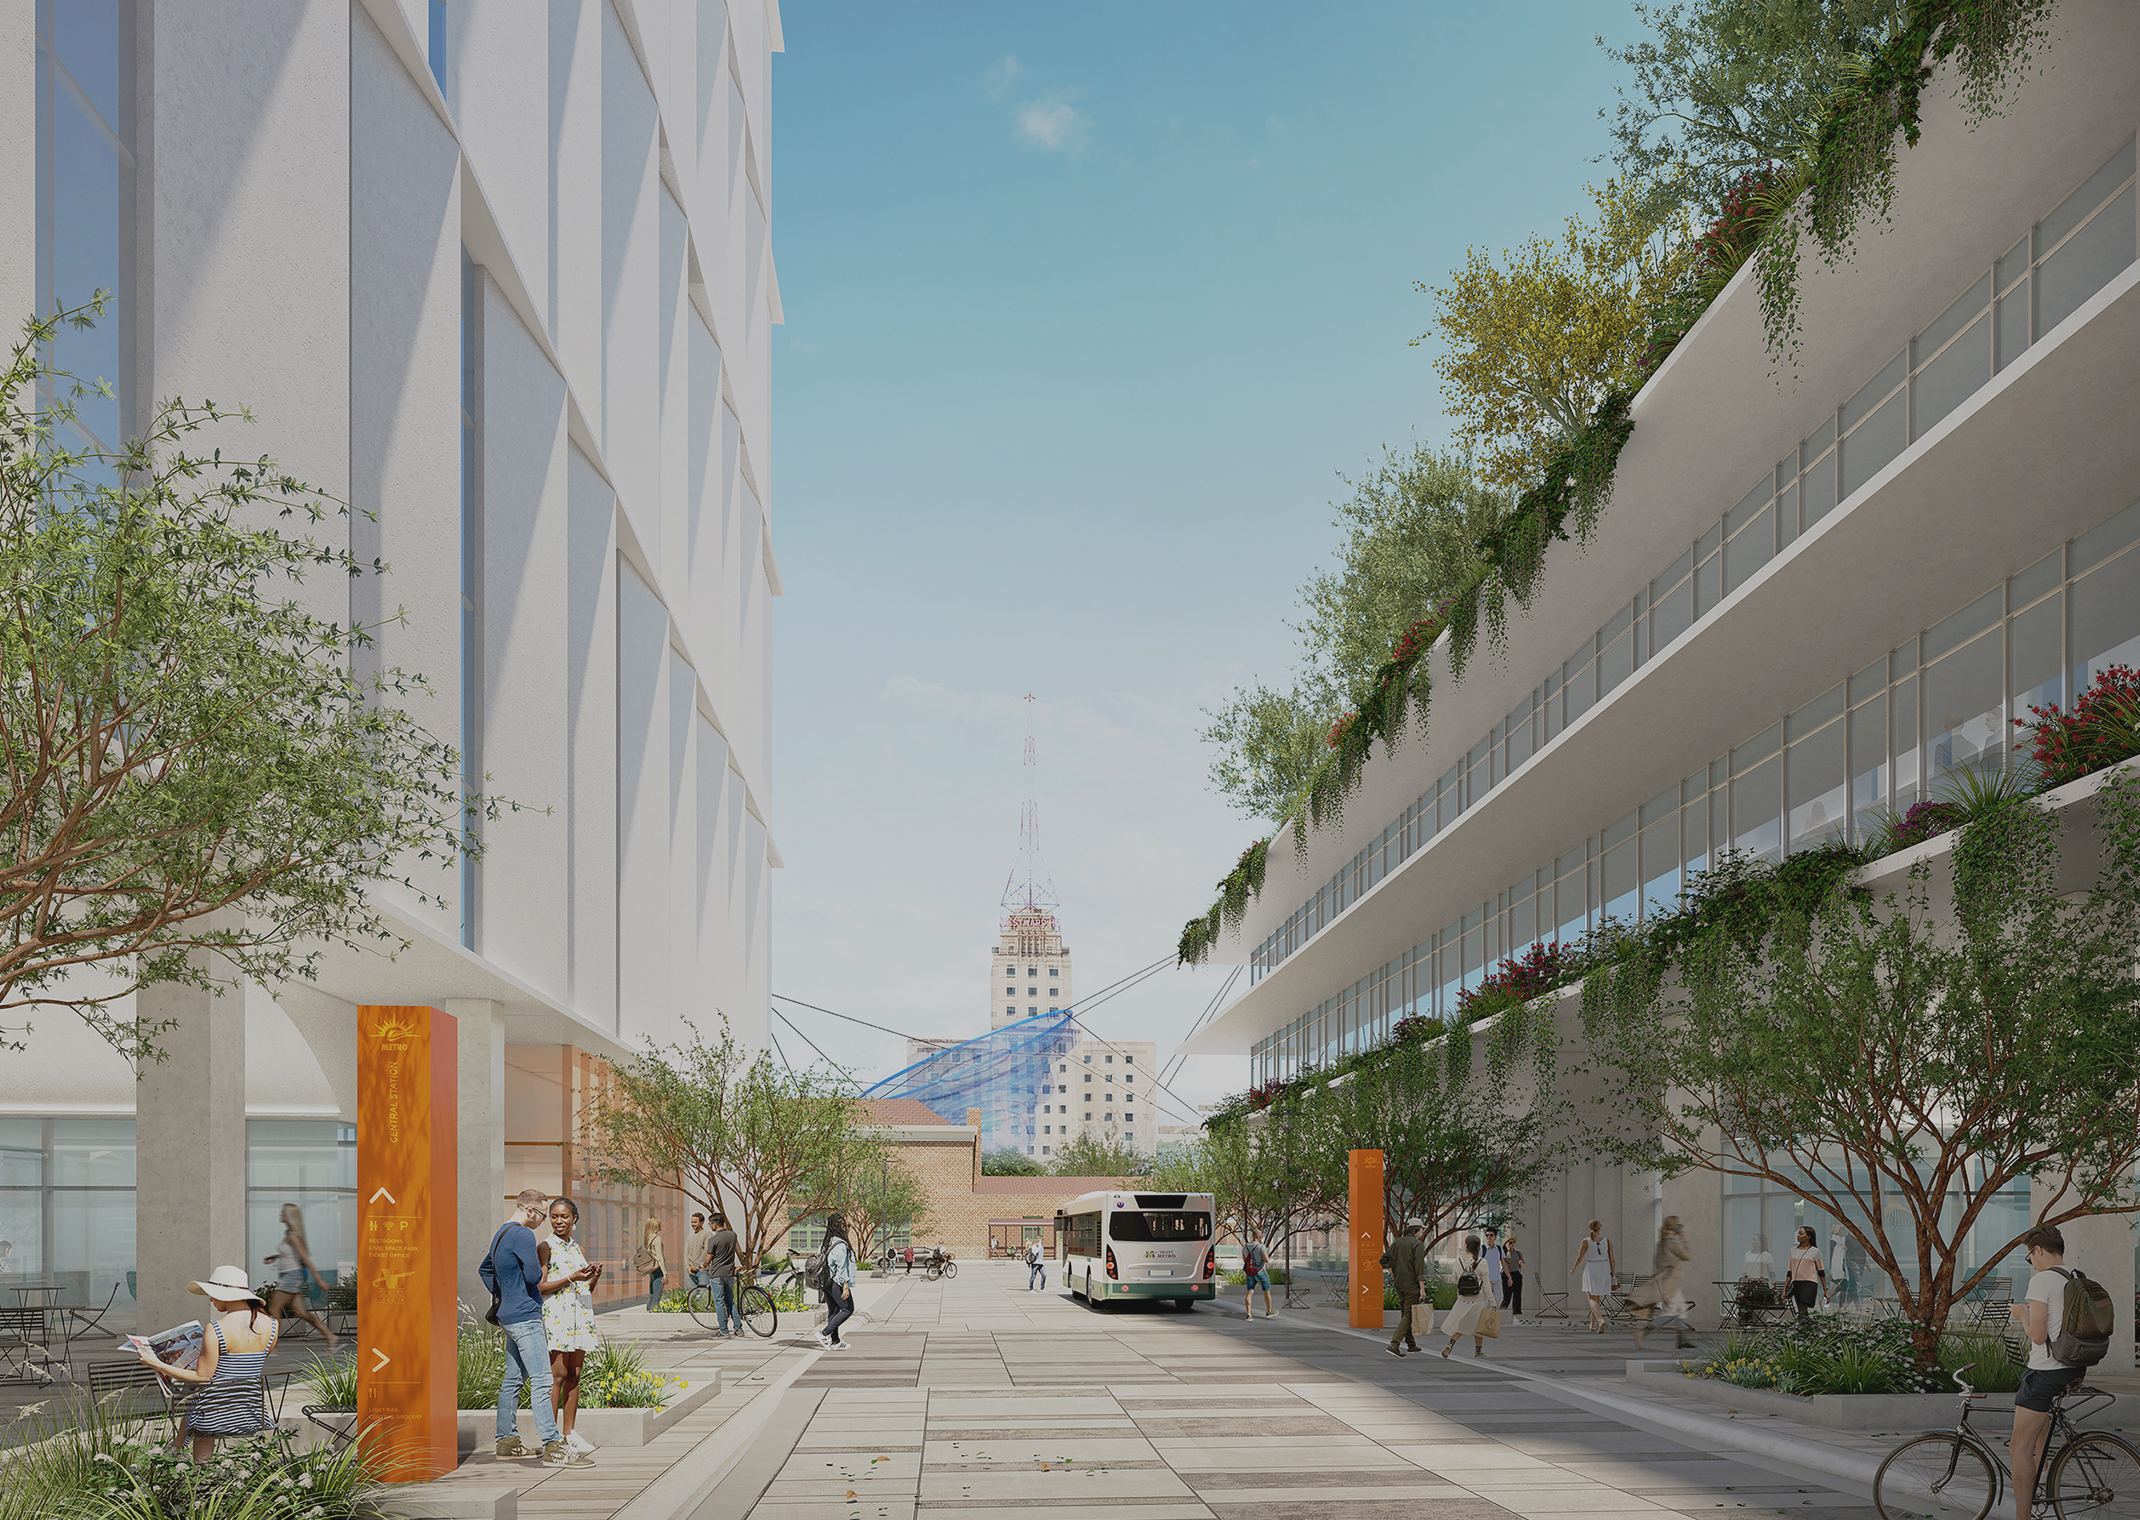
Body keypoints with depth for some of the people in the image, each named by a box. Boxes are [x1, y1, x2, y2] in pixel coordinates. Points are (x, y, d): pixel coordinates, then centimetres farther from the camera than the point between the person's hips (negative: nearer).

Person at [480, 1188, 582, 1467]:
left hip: (509, 1315, 10)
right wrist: (541, 1265, 4)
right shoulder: (523, 1235, -15)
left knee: (513, 1379, 14)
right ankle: (553, 1446, -16)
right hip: (525, 1316, -10)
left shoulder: (501, 1234, 17)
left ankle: (506, 1440, 18)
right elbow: (533, 1276, -17)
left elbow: (485, 1269, 29)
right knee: (541, 1381, -13)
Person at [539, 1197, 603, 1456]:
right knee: (558, 1374, -10)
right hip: (555, 1315, -7)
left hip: (580, 1316, 7)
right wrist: (571, 1278, -17)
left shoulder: (578, 1249, 17)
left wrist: (594, 1277, -1)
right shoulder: (546, 1247, -2)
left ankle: (570, 1433, 11)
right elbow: (539, 1286, -10)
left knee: (574, 1375, 7)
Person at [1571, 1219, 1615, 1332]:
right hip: (1604, 1270, 3)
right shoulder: (1607, 1241, -3)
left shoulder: (1585, 1242, -9)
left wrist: (1573, 1269, 10)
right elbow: (1612, 1260, -1)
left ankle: (1601, 1320, -27)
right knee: (1597, 1298, 18)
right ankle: (1592, 1325, 23)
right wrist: (1613, 1275, 9)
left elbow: (1579, 1259, -8)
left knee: (1592, 1299, -2)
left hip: (1591, 1270, -3)